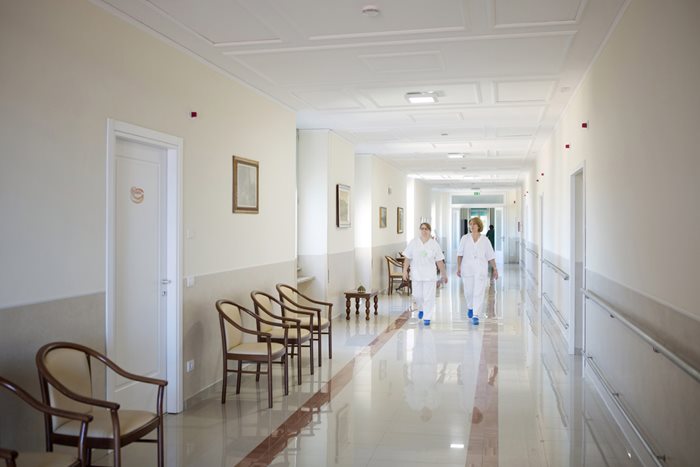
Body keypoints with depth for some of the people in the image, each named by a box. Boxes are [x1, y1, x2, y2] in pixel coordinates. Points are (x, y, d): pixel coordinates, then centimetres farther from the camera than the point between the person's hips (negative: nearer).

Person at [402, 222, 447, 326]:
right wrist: (405, 270, -3)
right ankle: (421, 309, 38)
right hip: (416, 274, 1)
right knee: (417, 296, 8)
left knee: (428, 297, -3)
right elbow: (407, 258, 2)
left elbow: (439, 261, 1)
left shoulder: (434, 244, -1)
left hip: (429, 275, -1)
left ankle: (427, 318, 6)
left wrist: (443, 274, 2)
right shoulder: (413, 242, 1)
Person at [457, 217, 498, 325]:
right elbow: (460, 254, 5)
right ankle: (470, 307, 38)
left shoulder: (485, 240, 2)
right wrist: (458, 267, -1)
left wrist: (495, 269, 0)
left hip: (481, 270, -1)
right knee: (468, 292, 9)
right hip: (467, 269, 1)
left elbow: (490, 256, 4)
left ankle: (475, 315, -7)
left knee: (479, 293, -8)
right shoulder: (465, 238, 3)